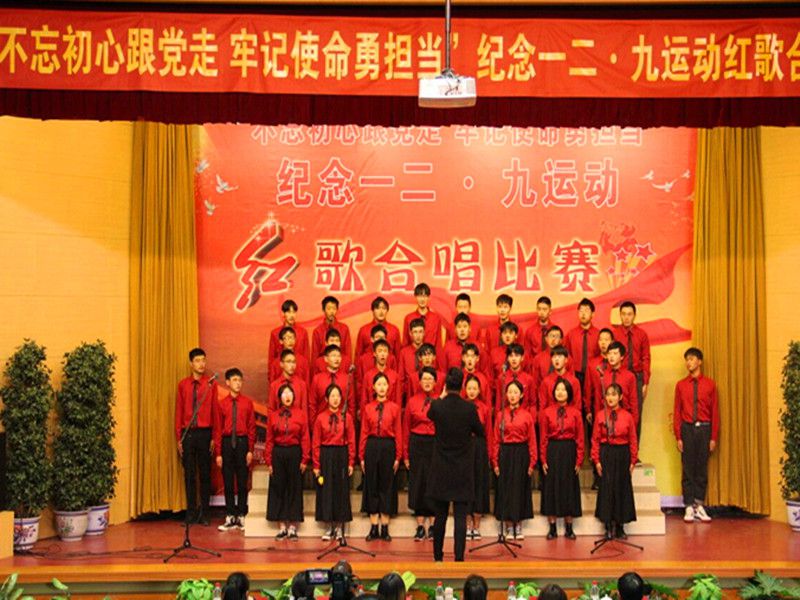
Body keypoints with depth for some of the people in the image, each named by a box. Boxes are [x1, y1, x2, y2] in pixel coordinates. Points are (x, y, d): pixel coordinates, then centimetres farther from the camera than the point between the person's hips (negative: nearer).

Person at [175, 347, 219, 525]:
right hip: (188, 433, 1)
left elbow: (215, 411, 0)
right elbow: (178, 412, 6)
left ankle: (204, 514, 13)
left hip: (205, 433, -1)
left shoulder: (211, 384, 0)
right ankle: (191, 513, 14)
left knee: (205, 474, 4)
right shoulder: (183, 385, 5)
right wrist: (178, 438, 2)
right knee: (189, 474, 6)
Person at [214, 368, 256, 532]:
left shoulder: (248, 403, 0)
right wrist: (218, 453, -1)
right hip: (227, 443, 1)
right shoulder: (222, 404, 2)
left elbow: (251, 428, 1)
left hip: (242, 442, -1)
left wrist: (250, 450, -5)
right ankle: (230, 517, 14)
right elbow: (217, 429, 3)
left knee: (242, 481, 4)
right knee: (228, 481, 6)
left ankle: (241, 517, 13)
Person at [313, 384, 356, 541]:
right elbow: (315, 443, 0)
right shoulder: (321, 418, 1)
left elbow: (351, 441, 1)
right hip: (326, 456, 0)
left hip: (342, 456, 0)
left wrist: (351, 463, -4)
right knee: (326, 490, 3)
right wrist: (316, 465, -3)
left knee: (341, 490, 4)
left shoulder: (346, 418, 2)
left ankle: (339, 528, 14)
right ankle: (329, 528, 13)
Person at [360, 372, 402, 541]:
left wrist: (398, 456, -4)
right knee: (372, 486, 5)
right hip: (372, 447, 1)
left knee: (387, 485, 4)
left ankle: (385, 528, 12)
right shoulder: (367, 408, 4)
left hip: (388, 447, -1)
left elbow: (398, 433, 0)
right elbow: (364, 433, 4)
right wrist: (362, 456, 1)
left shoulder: (394, 408, 1)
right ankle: (373, 528, 13)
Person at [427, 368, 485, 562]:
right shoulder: (469, 408, -13)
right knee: (460, 516, 1)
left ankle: (438, 556, 23)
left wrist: (442, 398, 26)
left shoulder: (436, 406, -10)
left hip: (441, 470, 2)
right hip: (463, 471, -1)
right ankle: (459, 557, -3)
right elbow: (480, 432, 3)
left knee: (440, 515, 13)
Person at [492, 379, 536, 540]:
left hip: (521, 454, -1)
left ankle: (518, 527, 16)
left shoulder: (527, 416, 0)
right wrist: (495, 462, -2)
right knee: (505, 488, 3)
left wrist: (532, 462, -6)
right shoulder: (501, 415, 3)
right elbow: (496, 440, 3)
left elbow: (532, 441, -1)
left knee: (520, 488, 4)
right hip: (505, 454, 1)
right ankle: (509, 528, 13)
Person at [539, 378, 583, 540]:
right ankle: (552, 528, 11)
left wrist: (579, 460, -4)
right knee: (551, 487, 3)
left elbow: (580, 438, 0)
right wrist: (543, 459, -4)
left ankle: (569, 528, 15)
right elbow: (543, 438, 1)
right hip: (552, 452, 0)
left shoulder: (575, 413, 0)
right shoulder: (547, 412, 1)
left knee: (569, 487, 6)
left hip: (569, 452, 0)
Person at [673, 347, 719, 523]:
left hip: (704, 429, 0)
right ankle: (689, 507, 6)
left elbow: (715, 411, 3)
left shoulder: (710, 384, 3)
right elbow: (677, 412, 5)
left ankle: (699, 505, 11)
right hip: (687, 429, 0)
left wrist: (714, 437, -1)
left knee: (702, 468, 4)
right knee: (687, 469, 1)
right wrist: (678, 437, -1)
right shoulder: (681, 385, 5)